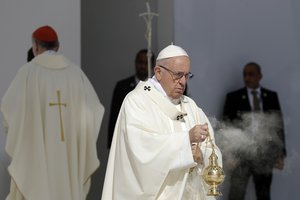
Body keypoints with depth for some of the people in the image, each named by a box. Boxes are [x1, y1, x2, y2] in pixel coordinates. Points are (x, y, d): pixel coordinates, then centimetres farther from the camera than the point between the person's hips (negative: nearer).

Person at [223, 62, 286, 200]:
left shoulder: (272, 96, 9)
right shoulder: (233, 97, 3)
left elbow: (279, 125, 9)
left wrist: (280, 154, 3)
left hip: (265, 155, 2)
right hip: (241, 154, -2)